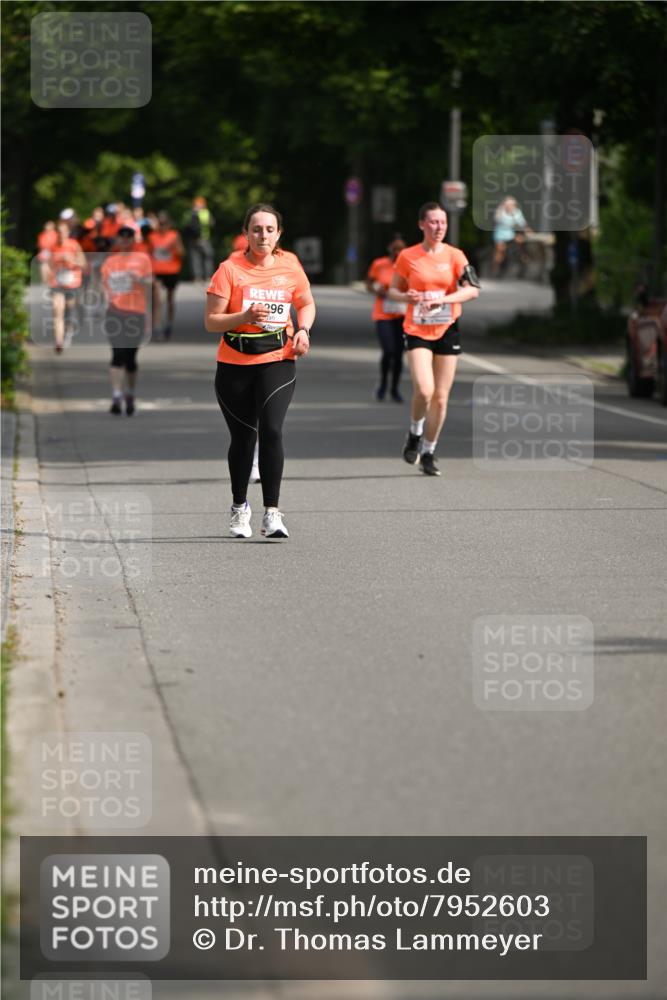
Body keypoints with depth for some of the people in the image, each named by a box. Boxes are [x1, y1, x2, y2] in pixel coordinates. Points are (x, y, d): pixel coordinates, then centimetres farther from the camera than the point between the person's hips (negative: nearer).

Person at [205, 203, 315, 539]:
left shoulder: (290, 265, 2)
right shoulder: (230, 269, -6)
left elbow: (306, 304, 19)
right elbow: (211, 321, -7)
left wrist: (303, 330, -1)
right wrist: (245, 316, -23)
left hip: (278, 360, 0)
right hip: (234, 364, 0)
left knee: (271, 430, -18)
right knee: (243, 437, 8)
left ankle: (272, 513, -17)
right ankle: (239, 507, 32)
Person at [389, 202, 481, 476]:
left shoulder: (454, 256, 0)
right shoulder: (407, 256, 0)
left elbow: (472, 289, -8)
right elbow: (393, 289, 10)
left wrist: (442, 300, -21)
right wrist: (406, 296, -13)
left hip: (447, 330, 2)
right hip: (417, 330, -2)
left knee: (440, 398, 3)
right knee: (424, 390, -20)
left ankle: (428, 453, 18)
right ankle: (415, 433, 9)